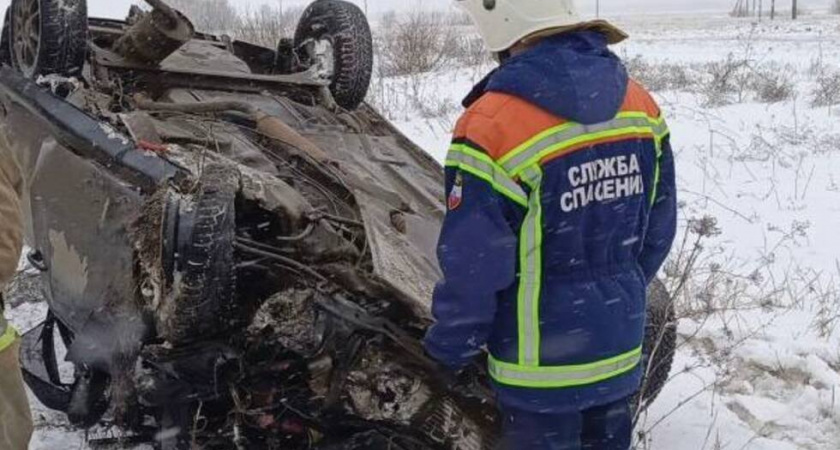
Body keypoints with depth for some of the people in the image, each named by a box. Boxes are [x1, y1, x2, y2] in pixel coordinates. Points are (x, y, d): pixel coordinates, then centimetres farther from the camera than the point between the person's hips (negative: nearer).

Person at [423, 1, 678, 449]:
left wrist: (447, 350, -3)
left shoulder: (494, 128, -26)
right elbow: (658, 229, 6)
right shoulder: (639, 104, -4)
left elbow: (472, 270, -20)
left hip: (541, 364, -6)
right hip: (621, 346, 6)